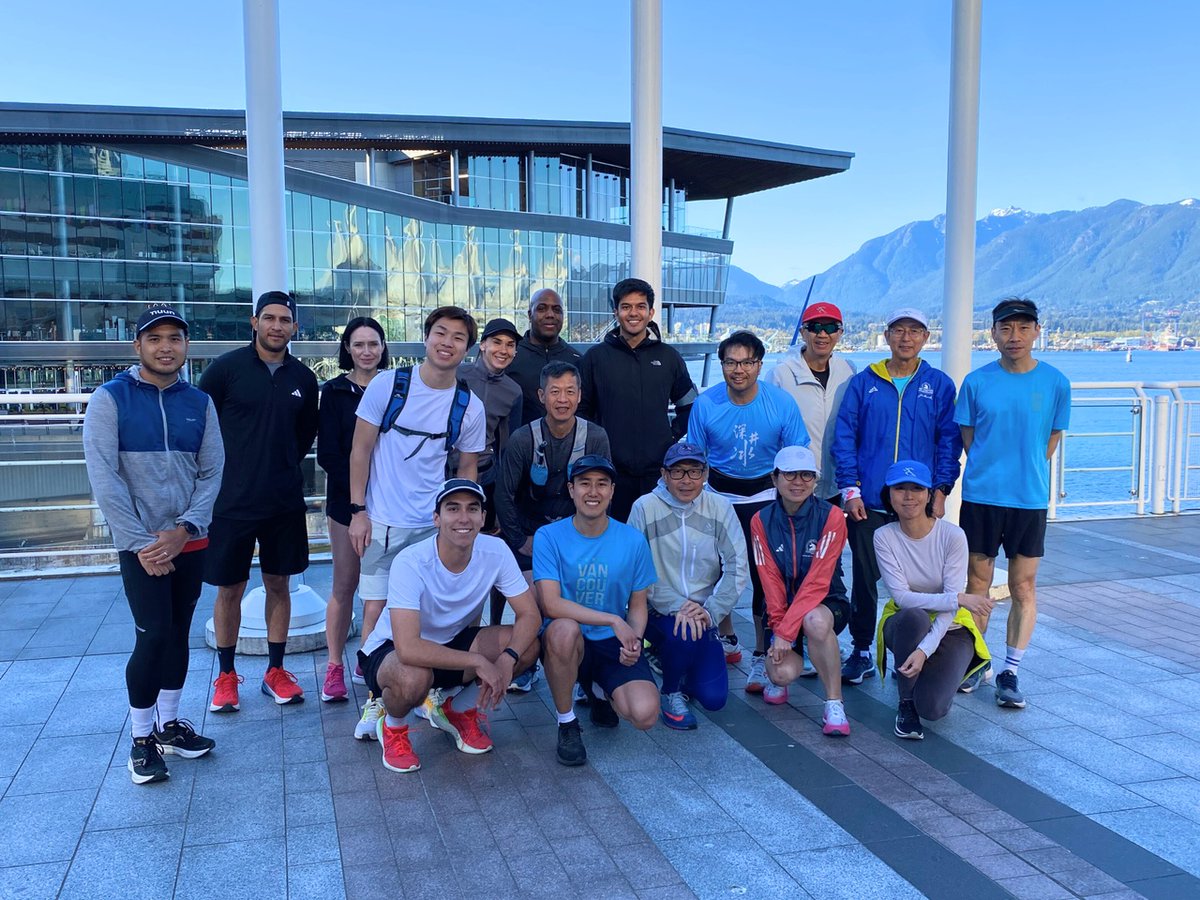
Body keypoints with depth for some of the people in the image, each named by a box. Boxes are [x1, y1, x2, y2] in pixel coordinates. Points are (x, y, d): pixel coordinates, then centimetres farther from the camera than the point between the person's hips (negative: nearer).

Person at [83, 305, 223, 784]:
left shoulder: (199, 402, 5)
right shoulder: (110, 398, -6)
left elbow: (212, 471, 3)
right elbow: (104, 478, -12)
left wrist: (184, 529, -10)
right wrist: (141, 543, -14)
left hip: (190, 541, 4)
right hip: (140, 543, -4)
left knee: (178, 633, 11)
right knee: (153, 636, -7)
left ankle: (169, 724, 26)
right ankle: (141, 737, 10)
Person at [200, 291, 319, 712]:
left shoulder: (303, 378, 4)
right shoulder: (226, 368, -7)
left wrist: (287, 466, 10)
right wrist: (218, 471, -2)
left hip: (285, 502, 3)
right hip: (231, 500, -3)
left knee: (279, 585, 10)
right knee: (229, 589, 7)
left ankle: (275, 671, 24)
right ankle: (226, 676, 22)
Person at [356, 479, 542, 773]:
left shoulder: (495, 551, -17)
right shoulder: (411, 562, -31)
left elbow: (530, 614, -14)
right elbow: (408, 649, -39)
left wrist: (507, 660, -32)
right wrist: (478, 662, -36)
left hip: (451, 644, 5)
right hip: (390, 651, -5)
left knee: (527, 645, -18)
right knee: (414, 678, -39)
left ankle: (458, 710, 8)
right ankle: (392, 727, -1)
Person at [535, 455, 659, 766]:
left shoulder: (633, 540, -1)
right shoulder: (549, 536, -8)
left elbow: (637, 606, 6)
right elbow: (551, 604, -18)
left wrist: (633, 640, -15)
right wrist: (613, 620, -22)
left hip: (614, 645, 2)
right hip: (567, 645, -2)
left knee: (645, 715, -23)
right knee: (564, 629, -38)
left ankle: (601, 691, 17)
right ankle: (566, 723, -11)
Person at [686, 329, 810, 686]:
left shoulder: (782, 403, -12)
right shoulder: (705, 404, -9)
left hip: (764, 495, -1)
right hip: (718, 492, 2)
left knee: (765, 574, -7)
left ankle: (761, 656, 6)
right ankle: (727, 640, 31)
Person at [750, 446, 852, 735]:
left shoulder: (831, 517, -13)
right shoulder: (761, 521, -3)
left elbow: (817, 582, -19)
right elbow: (770, 581, -7)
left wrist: (787, 630, -24)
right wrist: (778, 627, -19)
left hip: (826, 604, -2)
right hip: (783, 607, 2)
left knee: (815, 621, -38)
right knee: (785, 672, -24)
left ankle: (834, 704, -20)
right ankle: (773, 671, 16)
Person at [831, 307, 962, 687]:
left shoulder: (939, 386, 6)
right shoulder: (863, 383, 5)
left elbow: (949, 442, 5)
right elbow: (844, 437, 3)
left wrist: (941, 492, -2)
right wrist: (850, 489, -5)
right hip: (867, 502, 0)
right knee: (865, 577, 5)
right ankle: (861, 652, 17)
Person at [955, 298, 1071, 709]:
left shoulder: (1055, 382, -1)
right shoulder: (976, 382, -1)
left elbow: (1052, 440, 7)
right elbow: (968, 438, 6)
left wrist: (1025, 474, 5)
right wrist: (989, 473, 3)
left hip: (1030, 500, 0)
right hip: (980, 497, 0)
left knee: (1024, 588, 3)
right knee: (977, 583, 7)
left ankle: (1010, 672, 12)